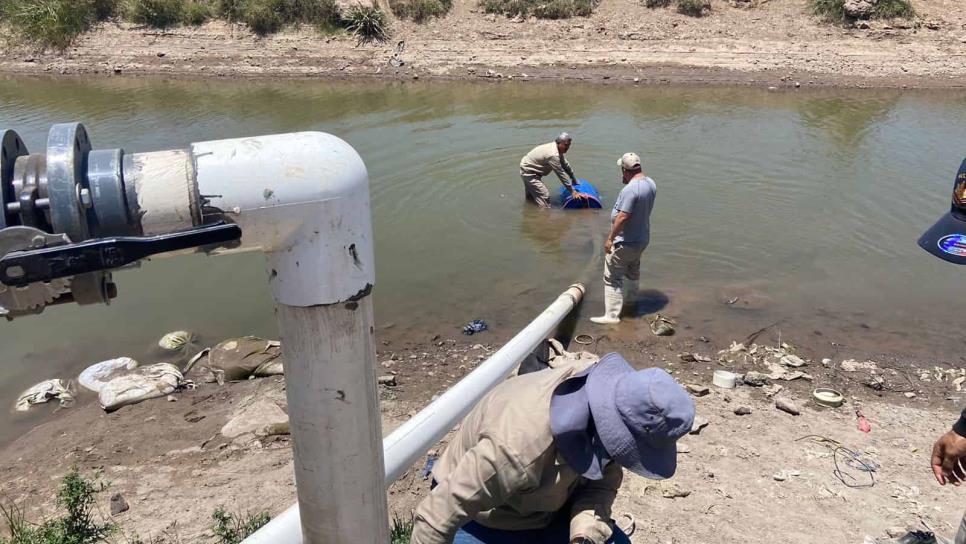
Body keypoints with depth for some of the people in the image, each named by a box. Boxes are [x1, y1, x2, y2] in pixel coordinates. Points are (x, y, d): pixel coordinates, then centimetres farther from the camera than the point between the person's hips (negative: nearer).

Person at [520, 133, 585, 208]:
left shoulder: (557, 149, 0)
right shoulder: (553, 155, -30)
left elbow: (565, 165, 14)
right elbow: (561, 174, -27)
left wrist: (574, 179, 23)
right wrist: (572, 191, -22)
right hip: (528, 172, -11)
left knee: (530, 198, 26)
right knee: (544, 196, -16)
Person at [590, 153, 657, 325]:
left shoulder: (630, 190, -28)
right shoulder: (650, 183, 0)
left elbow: (623, 217, -29)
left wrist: (610, 238, -20)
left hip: (625, 242, -9)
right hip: (642, 238, 9)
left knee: (613, 277, -3)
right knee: (633, 270, 30)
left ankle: (612, 315, -1)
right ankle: (631, 298, 51)